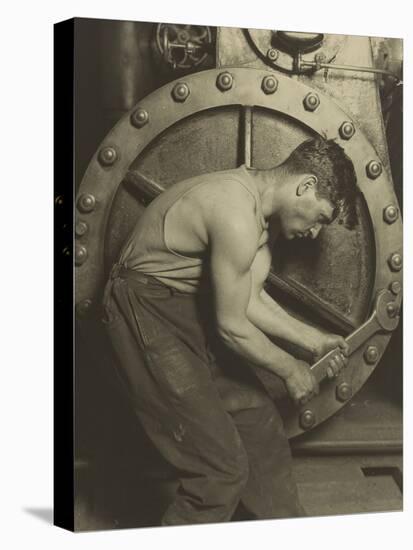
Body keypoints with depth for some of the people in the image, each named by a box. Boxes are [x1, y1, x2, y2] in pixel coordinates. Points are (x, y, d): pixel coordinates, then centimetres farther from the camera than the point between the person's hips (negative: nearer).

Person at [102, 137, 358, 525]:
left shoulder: (264, 208, 3)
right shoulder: (238, 218, -28)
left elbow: (250, 299, 8)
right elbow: (232, 327, -20)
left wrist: (311, 340, 6)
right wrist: (290, 370, -6)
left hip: (191, 308, 10)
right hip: (147, 316, -10)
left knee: (259, 423, 14)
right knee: (221, 467, -8)